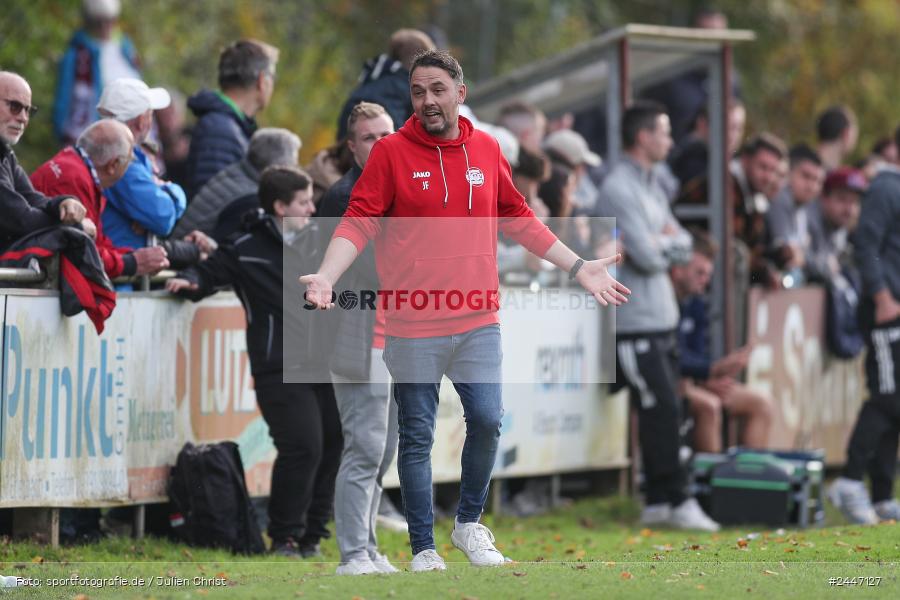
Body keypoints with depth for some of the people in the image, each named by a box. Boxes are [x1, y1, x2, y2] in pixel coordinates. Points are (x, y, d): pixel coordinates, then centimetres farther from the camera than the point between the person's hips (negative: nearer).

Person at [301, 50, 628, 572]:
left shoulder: (487, 150, 6)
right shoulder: (391, 152, -4)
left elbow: (519, 219, 15)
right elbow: (359, 222, -8)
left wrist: (579, 268, 13)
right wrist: (326, 277, -23)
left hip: (478, 322, 3)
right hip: (412, 328, -3)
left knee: (487, 421, -1)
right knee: (418, 437, 3)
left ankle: (470, 522, 22)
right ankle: (423, 548, 12)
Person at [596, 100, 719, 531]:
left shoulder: (652, 187, 18)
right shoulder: (619, 188, -13)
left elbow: (682, 247, 15)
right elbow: (647, 256, -19)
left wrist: (662, 242, -5)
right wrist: (666, 242, 1)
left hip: (661, 317, 9)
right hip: (635, 321, -9)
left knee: (662, 410, 9)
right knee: (660, 408, -10)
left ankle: (658, 503, 12)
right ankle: (674, 500, -8)